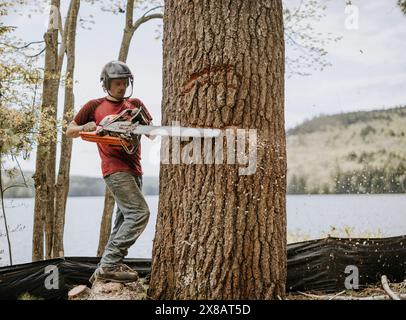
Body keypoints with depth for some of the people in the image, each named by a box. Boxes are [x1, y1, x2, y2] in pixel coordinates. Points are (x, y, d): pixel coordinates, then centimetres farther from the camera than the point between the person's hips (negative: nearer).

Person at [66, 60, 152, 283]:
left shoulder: (135, 104, 15)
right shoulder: (95, 106, 5)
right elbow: (69, 131, 11)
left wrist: (142, 121, -11)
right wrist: (85, 127, -10)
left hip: (134, 169, 6)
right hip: (115, 170, -6)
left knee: (124, 220, 9)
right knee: (139, 213, -20)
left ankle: (104, 269, 18)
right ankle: (109, 266, -18)